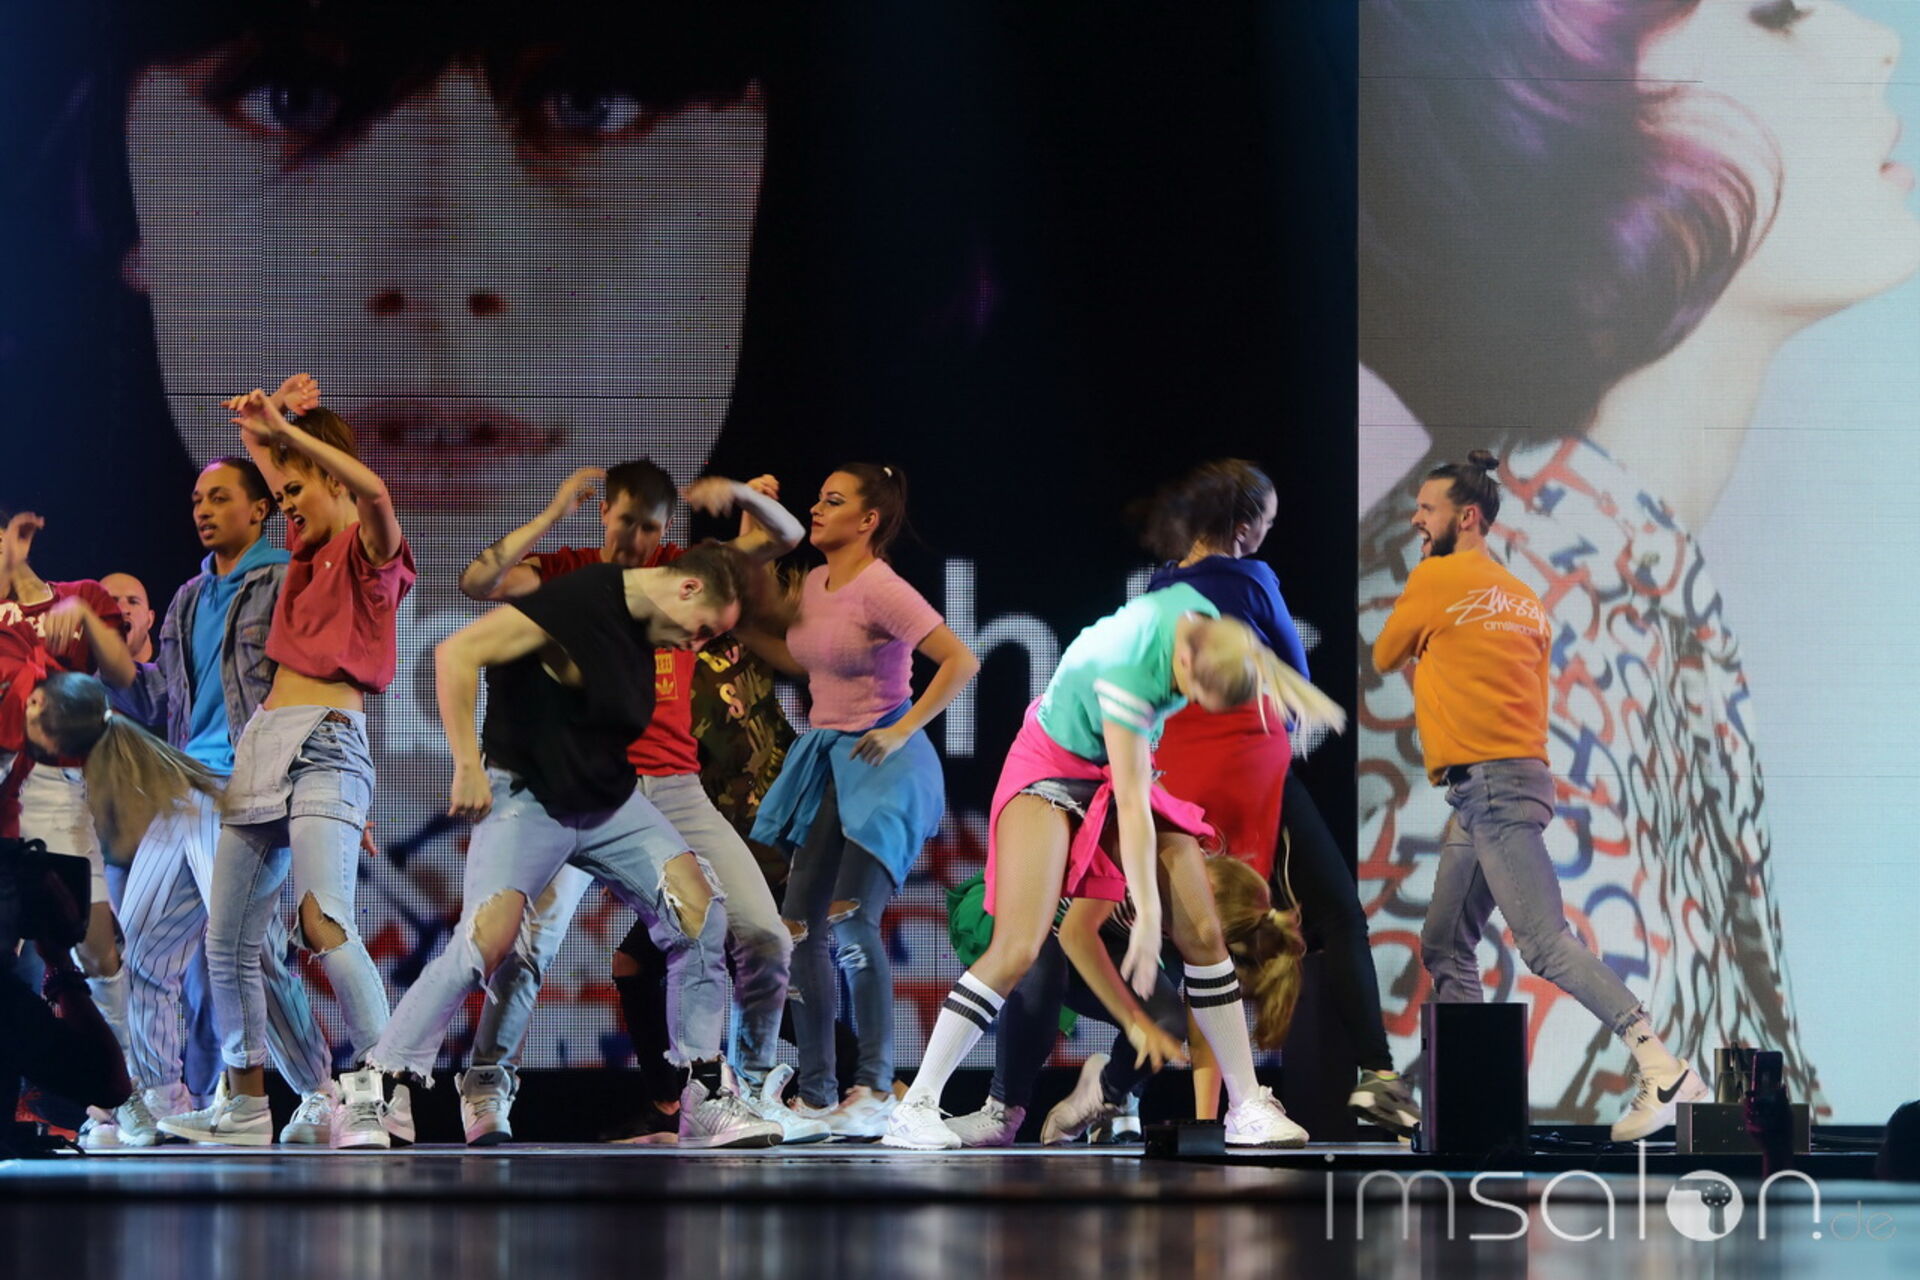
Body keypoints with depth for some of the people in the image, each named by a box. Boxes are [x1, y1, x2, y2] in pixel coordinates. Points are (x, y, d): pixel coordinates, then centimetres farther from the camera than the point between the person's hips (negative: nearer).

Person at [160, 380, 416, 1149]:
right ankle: (243, 1106, 16)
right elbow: (265, 459, 37)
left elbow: (371, 489, -26)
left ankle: (385, 1095, -25)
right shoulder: (311, 548, 20)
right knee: (227, 939, 8)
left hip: (325, 744, -9)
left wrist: (287, 428, -23)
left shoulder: (370, 551, -1)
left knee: (323, 920, -25)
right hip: (262, 741, 9)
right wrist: (268, 425, 21)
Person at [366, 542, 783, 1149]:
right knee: (491, 934, -25)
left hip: (611, 800, 8)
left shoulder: (643, 627, 7)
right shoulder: (578, 599, -20)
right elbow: (457, 653, -24)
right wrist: (468, 768, -23)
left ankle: (707, 1100, 2)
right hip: (527, 796, -8)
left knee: (699, 905, -7)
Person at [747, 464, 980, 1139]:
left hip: (880, 763, -9)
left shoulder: (881, 590, -15)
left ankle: (875, 1087, -9)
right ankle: (816, 1091, 11)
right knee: (800, 923, 4)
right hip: (828, 761, 9)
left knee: (852, 918, -17)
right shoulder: (814, 585, 10)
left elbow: (961, 661, -21)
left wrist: (902, 730, -20)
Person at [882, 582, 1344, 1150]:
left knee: (1203, 933, -3)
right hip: (1051, 767, -7)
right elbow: (1133, 809, -32)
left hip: (1123, 766, 7)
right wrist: (1147, 919, -27)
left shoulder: (1206, 625, -19)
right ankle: (915, 1109, -13)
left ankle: (1247, 1107, 4)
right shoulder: (1129, 675, -37)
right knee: (1017, 949, -18)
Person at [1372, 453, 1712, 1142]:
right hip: (1480, 798, 10)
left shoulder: (1435, 580, -5)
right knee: (1445, 951, 12)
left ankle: (1666, 1072, -22)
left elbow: (1384, 657, 9)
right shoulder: (1523, 598, 19)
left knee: (1546, 943, -15)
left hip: (1492, 785, -10)